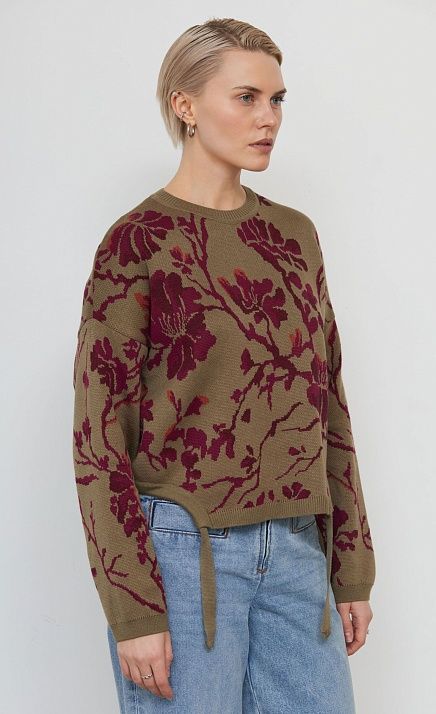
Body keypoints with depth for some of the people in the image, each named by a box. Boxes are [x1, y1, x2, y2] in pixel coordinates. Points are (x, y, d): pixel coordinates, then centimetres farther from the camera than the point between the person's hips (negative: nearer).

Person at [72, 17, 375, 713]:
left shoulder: (295, 234, 10)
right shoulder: (137, 243, -7)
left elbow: (329, 405, 13)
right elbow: (99, 438, -9)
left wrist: (353, 568, 11)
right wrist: (132, 612, -12)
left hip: (294, 548, 5)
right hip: (183, 548, -5)